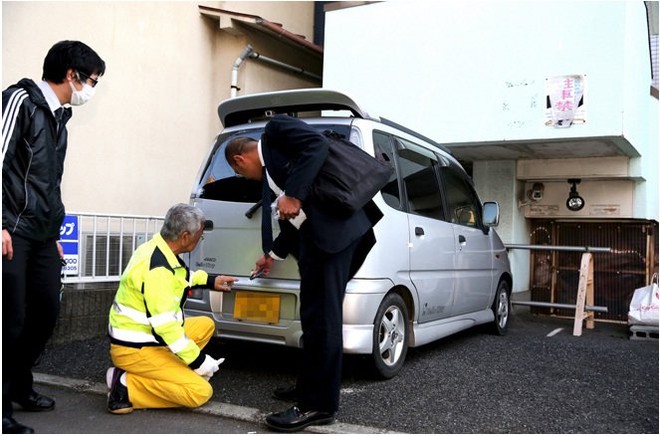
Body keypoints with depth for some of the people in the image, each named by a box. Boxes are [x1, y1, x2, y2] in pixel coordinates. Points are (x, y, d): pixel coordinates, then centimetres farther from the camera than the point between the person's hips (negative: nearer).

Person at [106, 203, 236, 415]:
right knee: (200, 392, -15)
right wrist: (199, 361, -20)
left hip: (146, 336, 10)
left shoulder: (156, 249, 2)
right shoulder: (157, 270, -27)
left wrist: (210, 280, 24)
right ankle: (127, 386, -8)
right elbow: (165, 326, -28)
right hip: (134, 349, -10)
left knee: (205, 325, 17)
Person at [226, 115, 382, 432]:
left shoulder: (276, 128, 4)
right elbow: (293, 220, 32)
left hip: (332, 227, -10)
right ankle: (311, 387, 28)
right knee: (315, 315, 16)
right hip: (315, 237, 10)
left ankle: (319, 404, 1)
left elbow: (318, 145, -13)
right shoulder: (270, 171, 28)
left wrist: (294, 195, -18)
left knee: (321, 315, -6)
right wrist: (273, 254, 45)